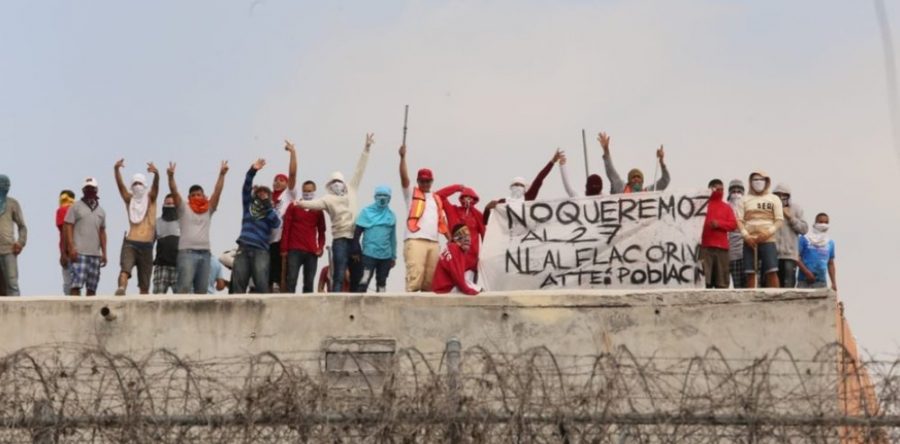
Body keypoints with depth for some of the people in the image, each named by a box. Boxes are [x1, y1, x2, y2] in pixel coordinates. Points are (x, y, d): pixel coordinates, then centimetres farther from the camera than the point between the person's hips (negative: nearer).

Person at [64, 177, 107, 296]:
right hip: (79, 253, -5)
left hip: (95, 254, 5)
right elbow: (68, 228, -2)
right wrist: (71, 248, -12)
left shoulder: (101, 211, 18)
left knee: (92, 287, 3)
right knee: (76, 284, -13)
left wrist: (104, 252, 13)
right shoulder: (76, 207, 4)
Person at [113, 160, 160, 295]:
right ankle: (121, 289, -50)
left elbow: (156, 186, -10)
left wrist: (156, 174, -32)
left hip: (146, 245, 1)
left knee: (144, 285, 5)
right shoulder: (129, 199, 12)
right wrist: (116, 170, -21)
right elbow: (120, 185, -3)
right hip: (130, 243, -1)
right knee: (125, 269, -30)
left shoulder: (150, 198, 10)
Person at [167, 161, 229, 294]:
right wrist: (171, 176, -20)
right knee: (184, 287, -14)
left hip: (204, 253, 4)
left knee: (202, 290, 5)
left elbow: (217, 192, 6)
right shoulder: (184, 208, 8)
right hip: (187, 252, -4)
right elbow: (174, 193, -5)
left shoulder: (208, 210, 16)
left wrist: (222, 174, -5)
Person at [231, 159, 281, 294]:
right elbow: (246, 188, 4)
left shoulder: (272, 211, 14)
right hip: (243, 248, 2)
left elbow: (276, 224, -6)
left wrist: (267, 205, -8)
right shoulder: (249, 205, 18)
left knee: (261, 285, -12)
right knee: (238, 284, -3)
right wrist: (253, 170, -11)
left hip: (261, 251, -2)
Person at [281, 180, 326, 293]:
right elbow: (286, 229, 4)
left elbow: (321, 231, 15)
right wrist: (284, 249, -2)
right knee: (291, 280, -10)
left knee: (309, 282, 3)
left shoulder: (318, 210, 12)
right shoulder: (293, 207, 6)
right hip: (294, 250, -2)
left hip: (312, 252, 2)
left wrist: (320, 247, -1)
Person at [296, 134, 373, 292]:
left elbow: (359, 170, 13)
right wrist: (302, 203, -40)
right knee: (339, 275, -9)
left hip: (354, 238, 5)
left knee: (357, 275, 7)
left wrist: (366, 149, 11)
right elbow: (316, 203, -18)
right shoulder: (329, 199, 1)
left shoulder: (351, 190, 13)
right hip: (340, 239, -5)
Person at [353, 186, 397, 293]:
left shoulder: (391, 215, 11)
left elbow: (393, 237, 15)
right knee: (365, 280, -15)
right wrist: (356, 251, -6)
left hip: (386, 255, 4)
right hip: (369, 254, -4)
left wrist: (393, 256, 15)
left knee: (382, 282, 9)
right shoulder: (367, 212, 0)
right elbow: (357, 233, -1)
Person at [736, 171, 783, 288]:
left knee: (772, 272, -11)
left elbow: (779, 220, 4)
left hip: (768, 240, -1)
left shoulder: (774, 199, 11)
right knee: (750, 273, -2)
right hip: (750, 241, 1)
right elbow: (739, 220, 6)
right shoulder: (745, 199, 13)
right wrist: (745, 235, -10)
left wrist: (769, 232, -12)